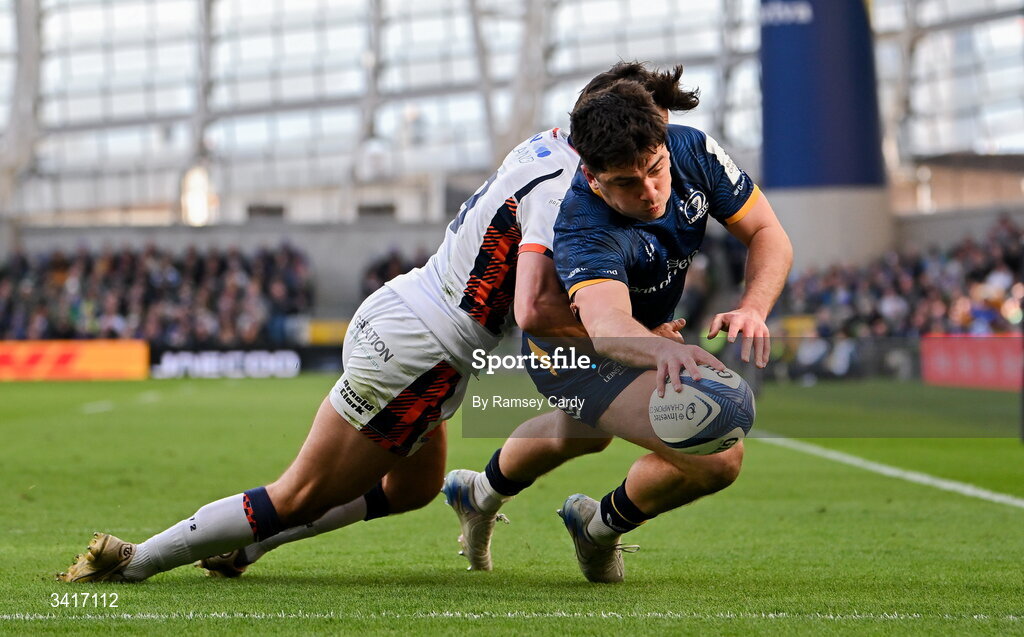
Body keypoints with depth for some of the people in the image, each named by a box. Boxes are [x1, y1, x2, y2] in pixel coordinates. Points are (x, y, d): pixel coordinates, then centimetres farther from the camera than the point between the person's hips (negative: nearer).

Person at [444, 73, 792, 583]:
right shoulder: (584, 229, -42)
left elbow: (769, 235, -17)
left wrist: (753, 309, -36)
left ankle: (479, 493, 66)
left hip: (641, 334, 8)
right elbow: (605, 326, -59)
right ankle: (601, 526, 4)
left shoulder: (693, 151, -23)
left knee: (583, 434, 38)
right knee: (716, 457, -25)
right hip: (572, 349, -8)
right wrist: (663, 350, -81)